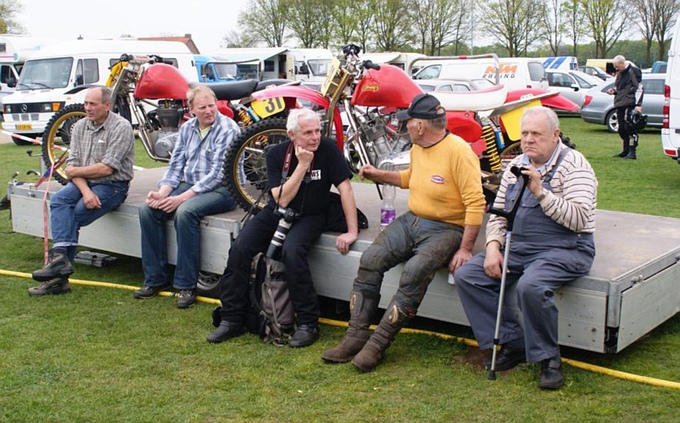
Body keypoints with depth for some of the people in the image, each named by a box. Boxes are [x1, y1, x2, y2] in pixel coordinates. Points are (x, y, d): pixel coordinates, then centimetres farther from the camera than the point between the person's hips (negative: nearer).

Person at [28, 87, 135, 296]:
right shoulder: (80, 126, 10)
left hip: (112, 185, -5)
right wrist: (85, 190, -15)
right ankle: (61, 257, -35)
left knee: (75, 214, -21)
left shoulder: (121, 127, -10)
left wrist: (75, 171, -5)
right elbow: (72, 163, 3)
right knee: (59, 200, -24)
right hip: (84, 183, 5)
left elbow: (106, 168, -16)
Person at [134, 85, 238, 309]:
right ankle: (156, 278, -3)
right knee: (148, 209, -12)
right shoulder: (187, 128, 10)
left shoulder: (227, 129, -12)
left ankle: (186, 285, -23)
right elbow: (176, 165, 11)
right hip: (188, 185, 7)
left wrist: (182, 198, -22)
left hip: (221, 189, -7)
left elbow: (217, 174, -18)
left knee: (185, 212, -34)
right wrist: (162, 192, -9)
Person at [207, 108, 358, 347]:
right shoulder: (276, 154, -9)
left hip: (309, 217, -3)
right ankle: (232, 319, -3)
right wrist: (302, 164, -24)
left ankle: (308, 324, -20)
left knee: (292, 251, -33)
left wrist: (352, 231, -18)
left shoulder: (327, 149, -13)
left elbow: (345, 188, -14)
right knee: (240, 249, -17)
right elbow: (282, 199, -17)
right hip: (276, 213, 3)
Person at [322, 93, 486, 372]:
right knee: (370, 260, -14)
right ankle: (356, 335, -10)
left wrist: (465, 248, -23)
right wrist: (378, 175, 22)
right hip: (411, 220, 8)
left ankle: (377, 344, -21)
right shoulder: (417, 148, 10)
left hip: (446, 229, -8)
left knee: (414, 272, -32)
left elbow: (475, 202, -20)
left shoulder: (458, 151, -17)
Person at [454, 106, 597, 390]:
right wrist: (493, 246, -1)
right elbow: (498, 212, 17)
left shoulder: (573, 164, -6)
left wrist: (540, 192, -24)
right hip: (517, 247, 7)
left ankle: (548, 358, -11)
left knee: (531, 286, -35)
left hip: (564, 249, -7)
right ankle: (513, 342, -1)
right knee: (466, 276, -8)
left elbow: (579, 219, -18)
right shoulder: (515, 166, 15)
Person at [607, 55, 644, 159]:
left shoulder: (633, 71, -7)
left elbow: (639, 88, -12)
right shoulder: (620, 73, 19)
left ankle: (632, 152, -8)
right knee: (621, 129, 11)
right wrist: (613, 90, 8)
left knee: (630, 128, -10)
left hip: (630, 105, -9)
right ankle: (625, 151, 19)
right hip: (620, 104, 9)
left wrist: (638, 104, -18)